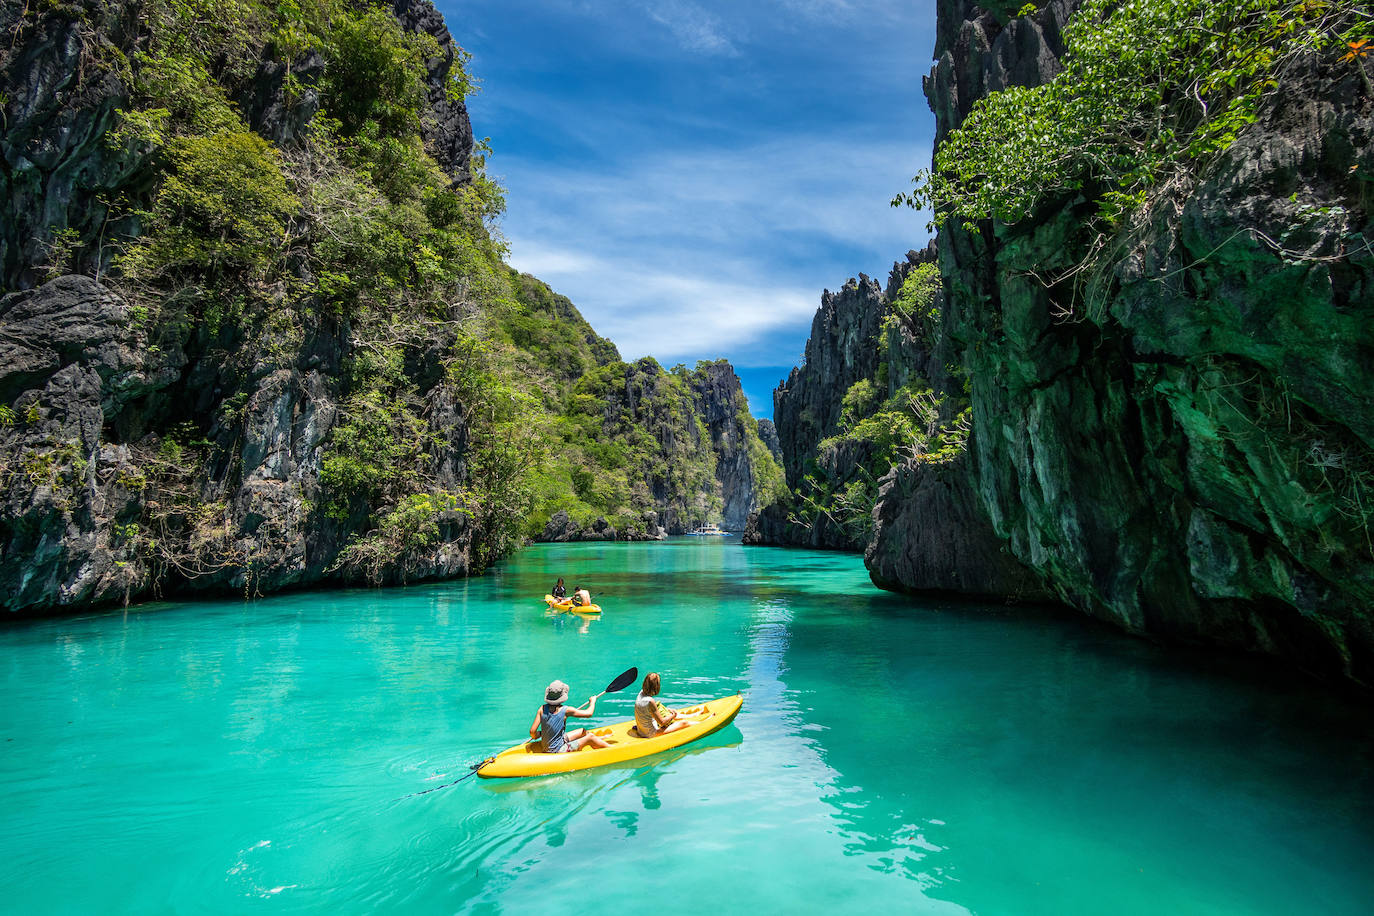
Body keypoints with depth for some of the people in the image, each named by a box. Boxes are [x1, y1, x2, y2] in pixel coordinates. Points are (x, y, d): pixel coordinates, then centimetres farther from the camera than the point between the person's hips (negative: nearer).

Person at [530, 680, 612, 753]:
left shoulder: (542, 709, -8)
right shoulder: (566, 710, -21)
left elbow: (532, 731, -9)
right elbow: (589, 713, -12)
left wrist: (537, 735, 15)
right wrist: (592, 701, 8)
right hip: (557, 750, -7)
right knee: (590, 737, 3)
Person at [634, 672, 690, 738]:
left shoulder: (641, 693, -5)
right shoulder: (650, 701, -30)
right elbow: (662, 722, -21)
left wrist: (668, 710, 7)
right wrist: (673, 716, -3)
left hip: (641, 731, 9)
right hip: (651, 734, -9)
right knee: (684, 723, -1)